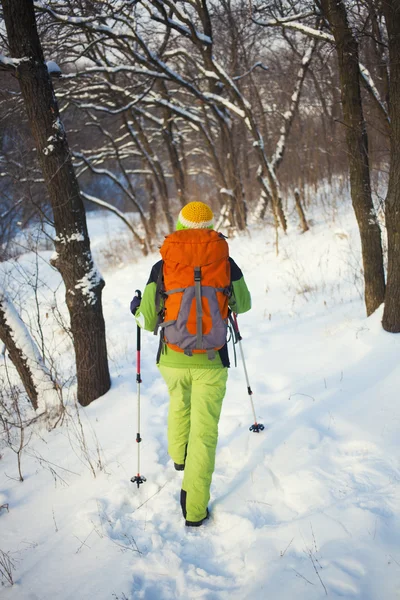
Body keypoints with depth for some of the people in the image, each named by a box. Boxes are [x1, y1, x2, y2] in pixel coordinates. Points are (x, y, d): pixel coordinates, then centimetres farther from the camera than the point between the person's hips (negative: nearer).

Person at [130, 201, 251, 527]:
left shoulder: (161, 268, -4)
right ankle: (195, 509, 3)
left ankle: (178, 454, 53)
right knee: (205, 431, 3)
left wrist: (137, 309, 22)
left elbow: (149, 321, -1)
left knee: (179, 402, 32)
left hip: (173, 360, 2)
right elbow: (243, 305, 14)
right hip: (211, 362, -1)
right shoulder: (227, 264, -2)